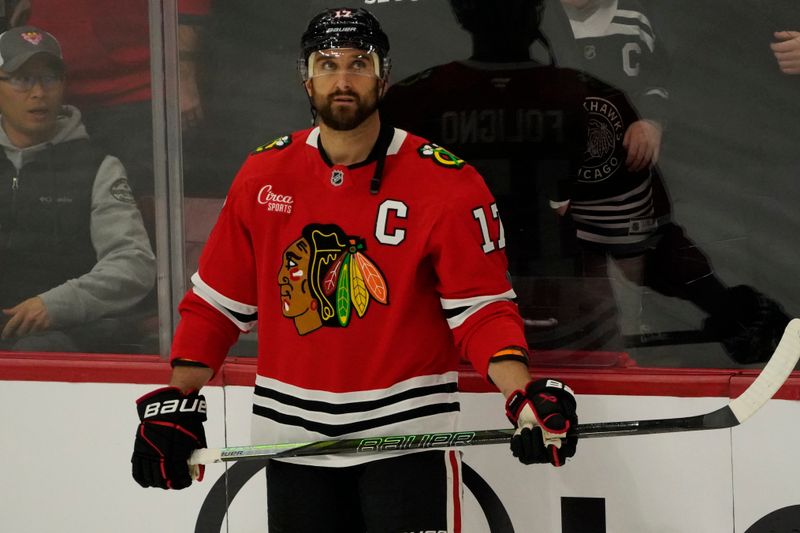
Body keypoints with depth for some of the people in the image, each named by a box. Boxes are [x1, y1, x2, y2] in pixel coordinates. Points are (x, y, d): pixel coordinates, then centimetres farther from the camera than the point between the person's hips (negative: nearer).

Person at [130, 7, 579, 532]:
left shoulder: (447, 183, -8)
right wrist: (175, 401, -1)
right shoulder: (263, 176, 2)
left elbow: (481, 308, -8)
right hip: (293, 433, 3)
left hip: (407, 431, -3)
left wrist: (524, 394, -23)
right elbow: (219, 301, 7)